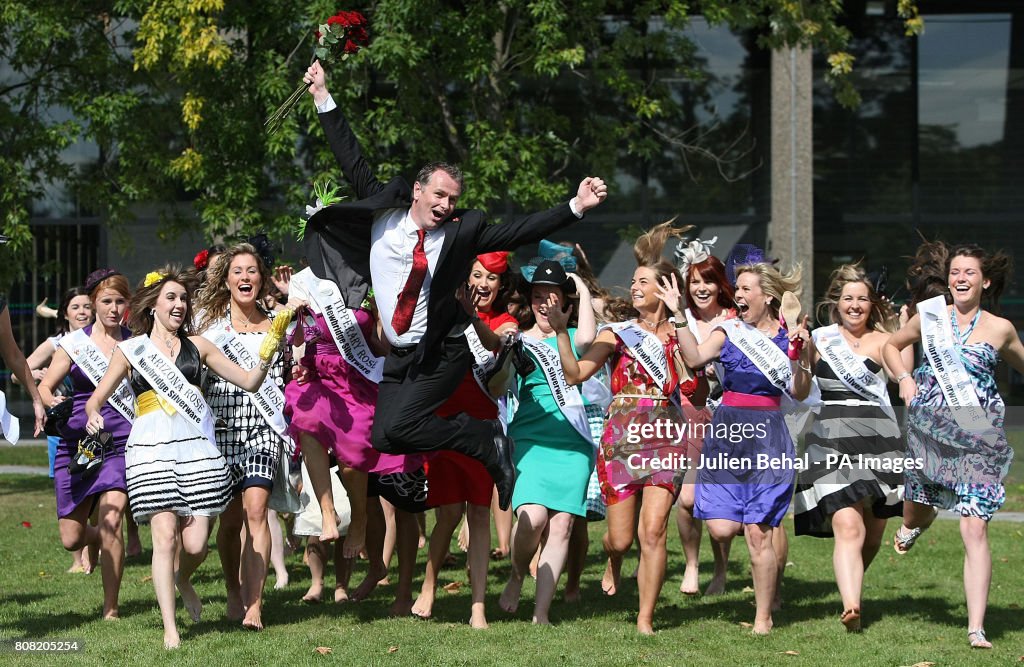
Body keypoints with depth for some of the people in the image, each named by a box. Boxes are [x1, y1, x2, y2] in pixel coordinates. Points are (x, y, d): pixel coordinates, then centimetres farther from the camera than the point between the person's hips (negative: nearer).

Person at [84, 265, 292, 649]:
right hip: (151, 448, -1)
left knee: (195, 544, -7)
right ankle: (170, 628, -7)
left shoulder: (197, 346, 15)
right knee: (165, 535, -14)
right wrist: (93, 416, -9)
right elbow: (96, 399, 13)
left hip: (196, 446, 1)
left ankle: (181, 579, 30)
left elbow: (250, 382, 14)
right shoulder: (130, 351, 12)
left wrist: (269, 350, -2)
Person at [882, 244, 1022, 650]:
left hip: (977, 436, -2)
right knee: (919, 508, 19)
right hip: (929, 429, 2)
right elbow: (892, 346, 20)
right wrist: (904, 378, 3)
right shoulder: (930, 316, 4)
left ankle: (977, 628, -11)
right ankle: (912, 526, 61)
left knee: (975, 528, -11)